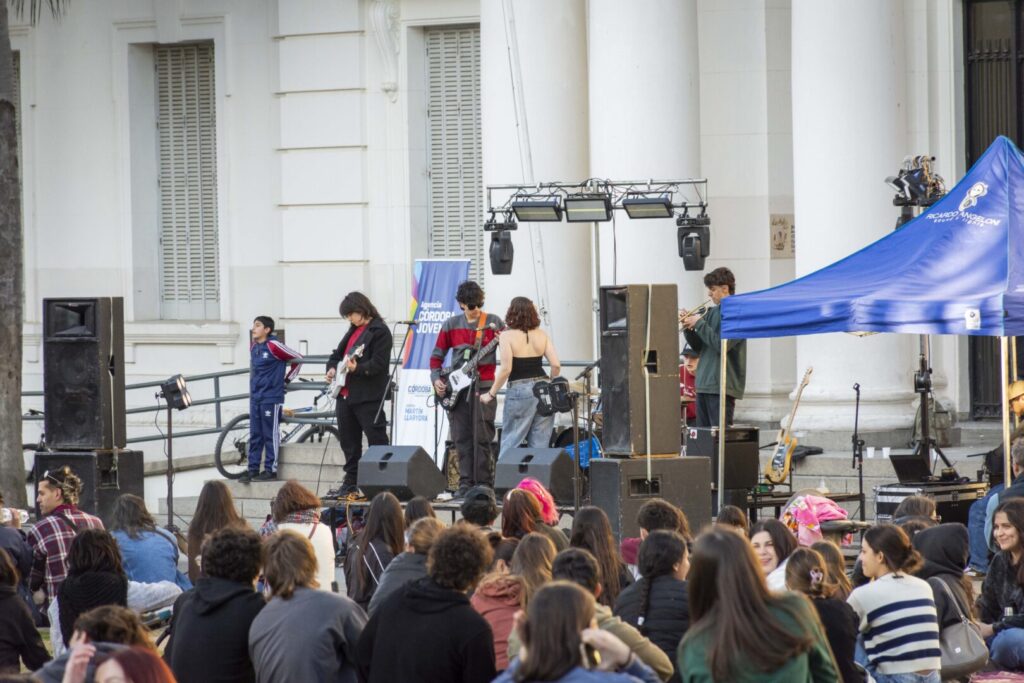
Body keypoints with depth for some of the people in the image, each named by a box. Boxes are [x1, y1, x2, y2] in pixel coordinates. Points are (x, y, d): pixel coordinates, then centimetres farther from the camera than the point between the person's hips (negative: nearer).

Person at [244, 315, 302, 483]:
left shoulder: (273, 346, -12)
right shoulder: (253, 346, 10)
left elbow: (298, 359, -6)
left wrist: (286, 379, 0)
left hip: (271, 398, -7)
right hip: (255, 397, 7)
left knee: (271, 435, -1)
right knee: (254, 435, 8)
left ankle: (271, 470, 3)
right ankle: (253, 469, 11)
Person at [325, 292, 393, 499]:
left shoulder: (380, 331, -9)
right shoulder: (353, 330, 17)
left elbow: (379, 363, -18)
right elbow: (338, 353, 28)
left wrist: (357, 369, -31)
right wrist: (332, 368, 9)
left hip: (368, 396, -9)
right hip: (345, 394, 9)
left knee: (377, 441, -8)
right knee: (348, 441, 12)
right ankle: (350, 484, 18)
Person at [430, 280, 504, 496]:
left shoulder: (494, 323, 2)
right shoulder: (451, 325, 9)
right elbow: (437, 355, 15)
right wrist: (436, 378, 2)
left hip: (483, 386, -3)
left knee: (482, 437, -7)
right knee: (462, 437, 3)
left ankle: (484, 484, -2)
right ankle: (466, 483, 9)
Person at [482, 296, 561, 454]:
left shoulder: (507, 336, -6)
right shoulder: (541, 335, 7)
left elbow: (506, 369, -13)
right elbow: (556, 365, 1)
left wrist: (491, 394, -4)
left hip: (519, 389, -4)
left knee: (510, 443, 1)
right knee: (540, 445, 7)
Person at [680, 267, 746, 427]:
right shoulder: (713, 312, 15)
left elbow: (721, 345, -20)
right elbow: (698, 347, 18)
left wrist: (698, 323, -13)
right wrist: (688, 327, 2)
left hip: (723, 386, -8)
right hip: (704, 384, 8)